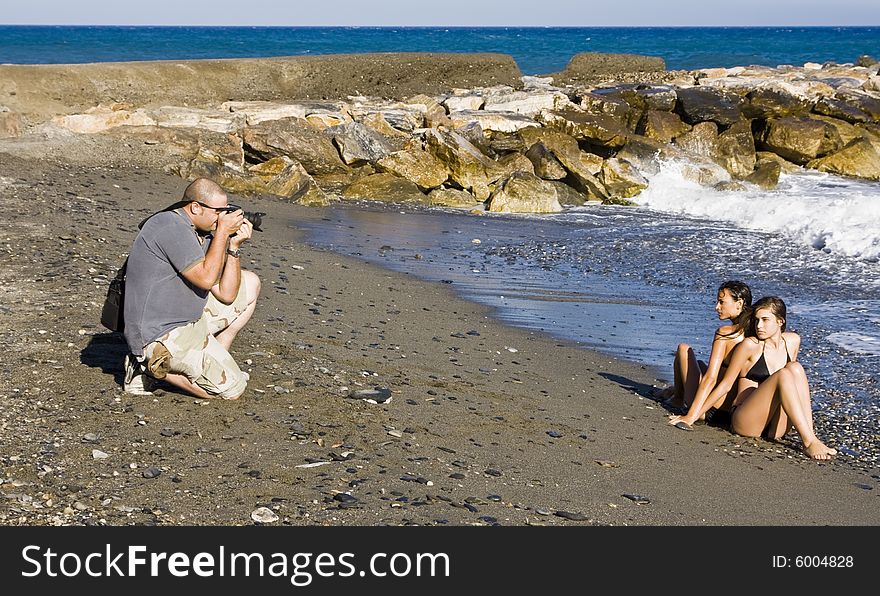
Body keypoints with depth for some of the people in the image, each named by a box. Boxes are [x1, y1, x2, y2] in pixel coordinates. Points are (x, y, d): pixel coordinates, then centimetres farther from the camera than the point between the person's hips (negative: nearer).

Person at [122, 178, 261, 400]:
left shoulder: (202, 234, 10)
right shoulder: (171, 226, -18)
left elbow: (226, 294, 7)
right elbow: (205, 278, -24)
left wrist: (234, 245, 0)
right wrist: (223, 231, -15)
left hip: (188, 320, 10)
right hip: (161, 337, -10)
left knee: (250, 283, 16)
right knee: (233, 388, -11)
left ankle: (214, 360, 13)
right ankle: (155, 366, -2)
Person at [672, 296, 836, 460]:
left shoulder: (792, 341, 10)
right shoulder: (750, 345, -4)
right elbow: (725, 385, 2)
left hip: (775, 428, 4)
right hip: (744, 421, -4)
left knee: (795, 369, -18)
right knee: (783, 375, -28)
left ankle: (809, 433, -27)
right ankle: (809, 442, -37)